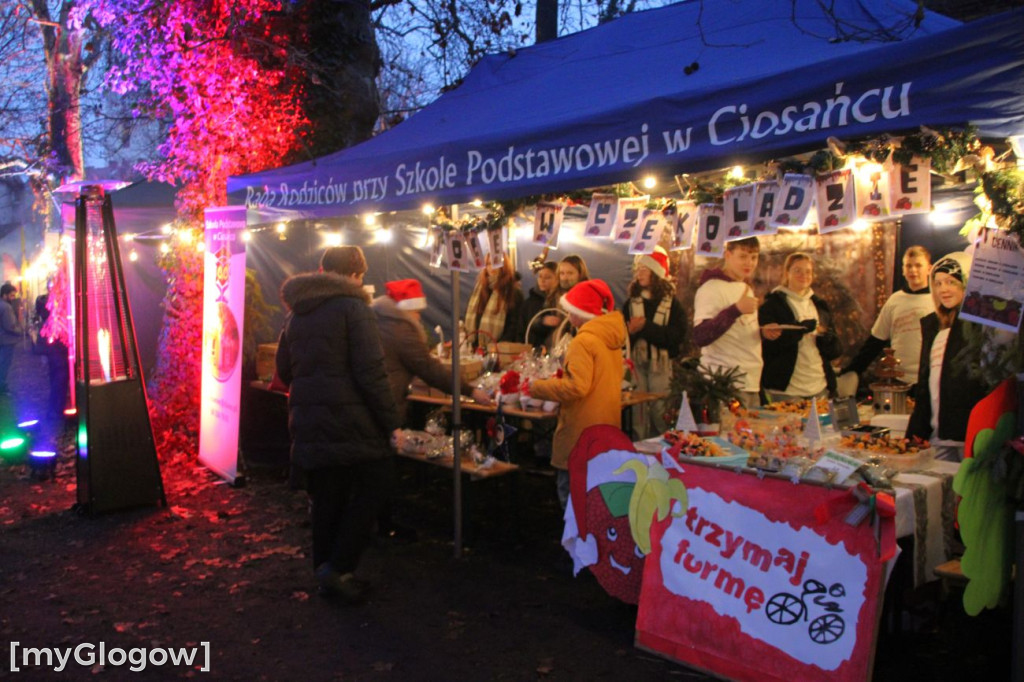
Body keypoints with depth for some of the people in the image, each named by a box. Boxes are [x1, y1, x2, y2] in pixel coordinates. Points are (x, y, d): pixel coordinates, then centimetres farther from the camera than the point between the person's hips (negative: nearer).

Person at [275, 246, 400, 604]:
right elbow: (371, 372, -16)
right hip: (349, 422, -7)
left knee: (326, 498, 14)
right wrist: (391, 423, -12)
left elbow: (284, 371, 21)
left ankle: (326, 571, 21)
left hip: (307, 423, 7)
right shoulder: (353, 308, -9)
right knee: (369, 490, 5)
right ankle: (337, 567, -1)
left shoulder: (296, 314, 15)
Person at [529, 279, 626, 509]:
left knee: (570, 490, -2)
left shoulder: (583, 341, -17)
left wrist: (538, 388, -14)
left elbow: (577, 386, -24)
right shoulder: (611, 339, 10)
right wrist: (563, 376, 17)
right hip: (607, 428, 9)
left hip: (581, 433, -9)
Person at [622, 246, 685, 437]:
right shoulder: (631, 303, 9)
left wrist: (645, 327, -15)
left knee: (660, 412, 1)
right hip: (637, 363, 2)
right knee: (638, 411, 2)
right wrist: (631, 331, -20)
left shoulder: (672, 304, 0)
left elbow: (676, 336, -13)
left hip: (661, 364, -2)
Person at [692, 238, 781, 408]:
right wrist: (736, 309, -31)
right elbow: (700, 337, -23)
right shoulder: (712, 288, -11)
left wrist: (762, 332, 8)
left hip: (751, 383, 9)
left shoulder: (746, 289, 18)